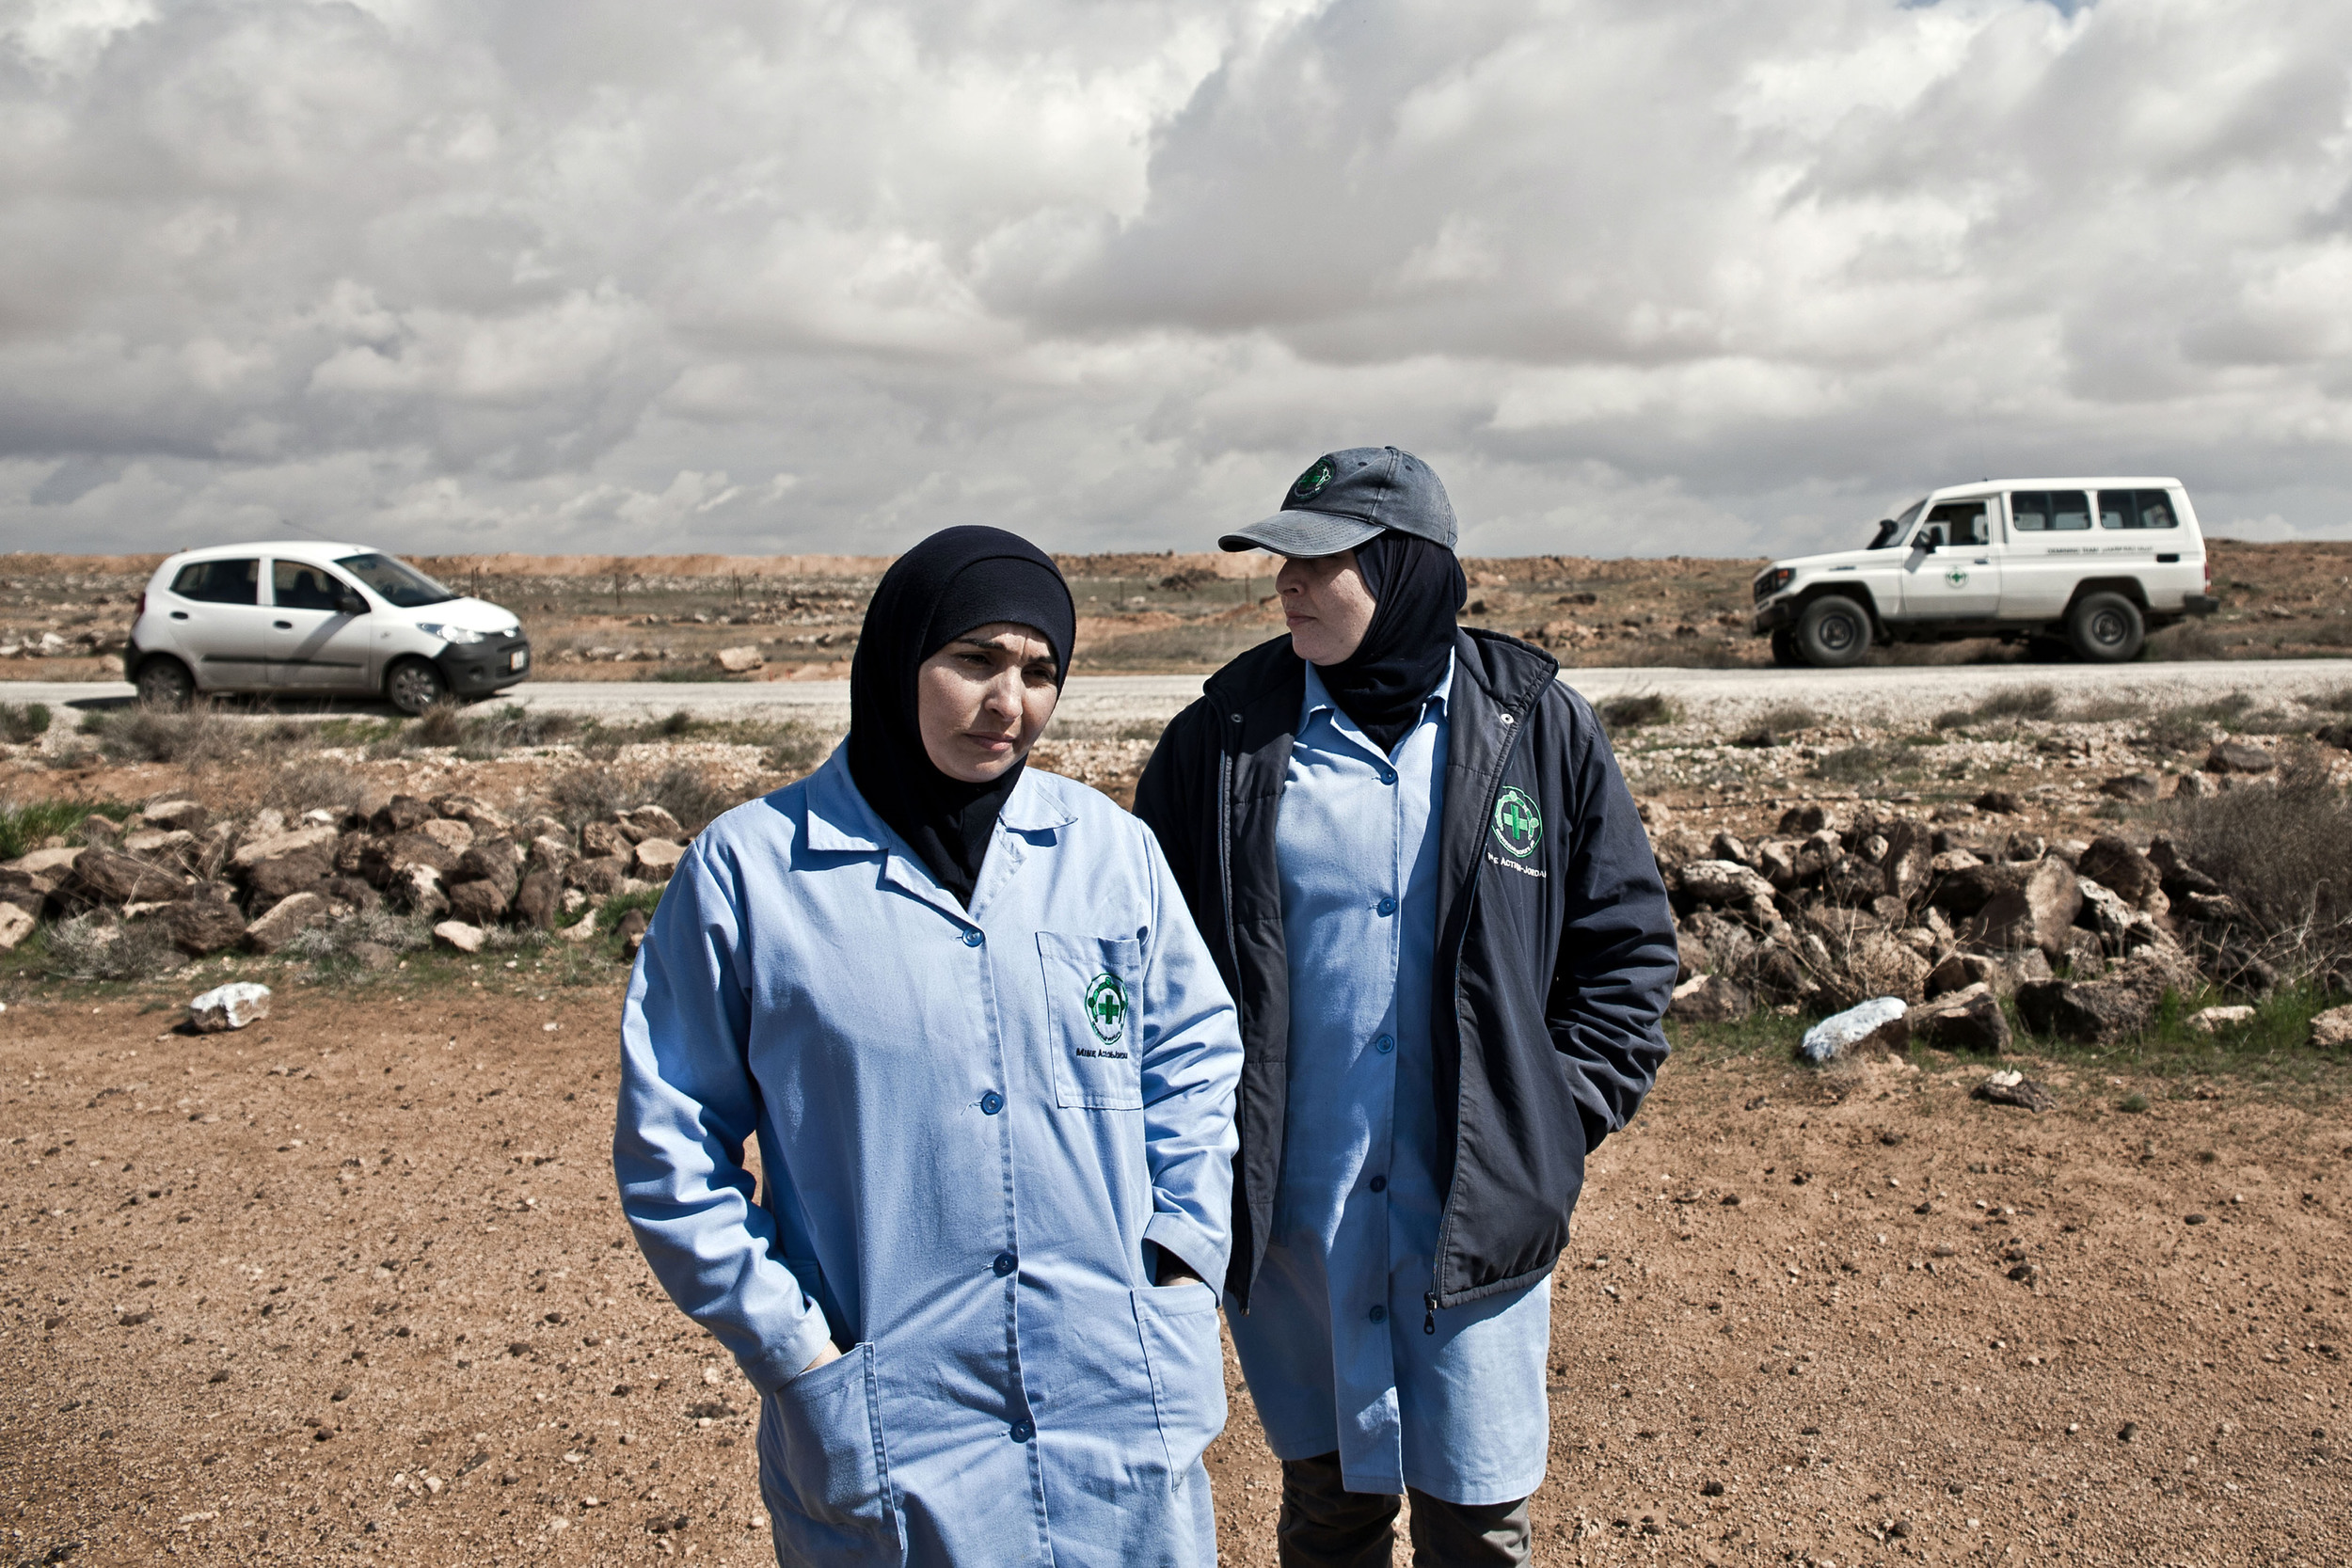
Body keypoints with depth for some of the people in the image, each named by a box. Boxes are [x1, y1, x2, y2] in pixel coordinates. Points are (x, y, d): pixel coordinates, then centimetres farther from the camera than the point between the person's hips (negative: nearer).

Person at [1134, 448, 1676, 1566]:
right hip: (1293, 1205, 1)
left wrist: (1564, 1118, -2)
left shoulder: (1537, 728, -3)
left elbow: (1629, 941, 5)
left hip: (1479, 1208, 0)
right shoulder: (1224, 737, -3)